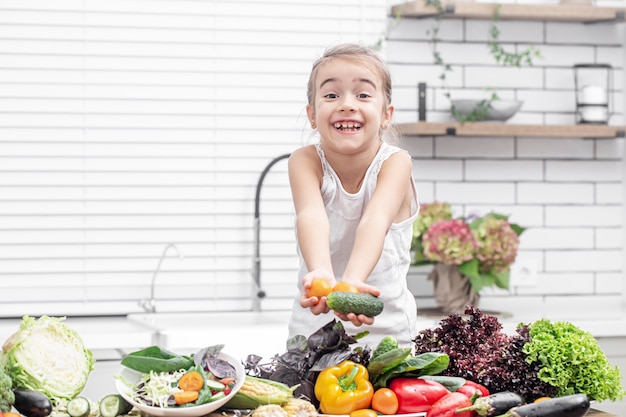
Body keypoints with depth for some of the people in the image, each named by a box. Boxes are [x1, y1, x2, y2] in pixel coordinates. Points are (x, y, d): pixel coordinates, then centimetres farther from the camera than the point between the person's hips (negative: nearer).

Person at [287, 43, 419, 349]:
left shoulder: (395, 163, -12)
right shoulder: (305, 161, -10)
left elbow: (375, 221, -30)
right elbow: (311, 216, -29)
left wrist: (351, 282, -49)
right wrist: (320, 273, -50)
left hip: (386, 327, -1)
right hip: (313, 327, 1)